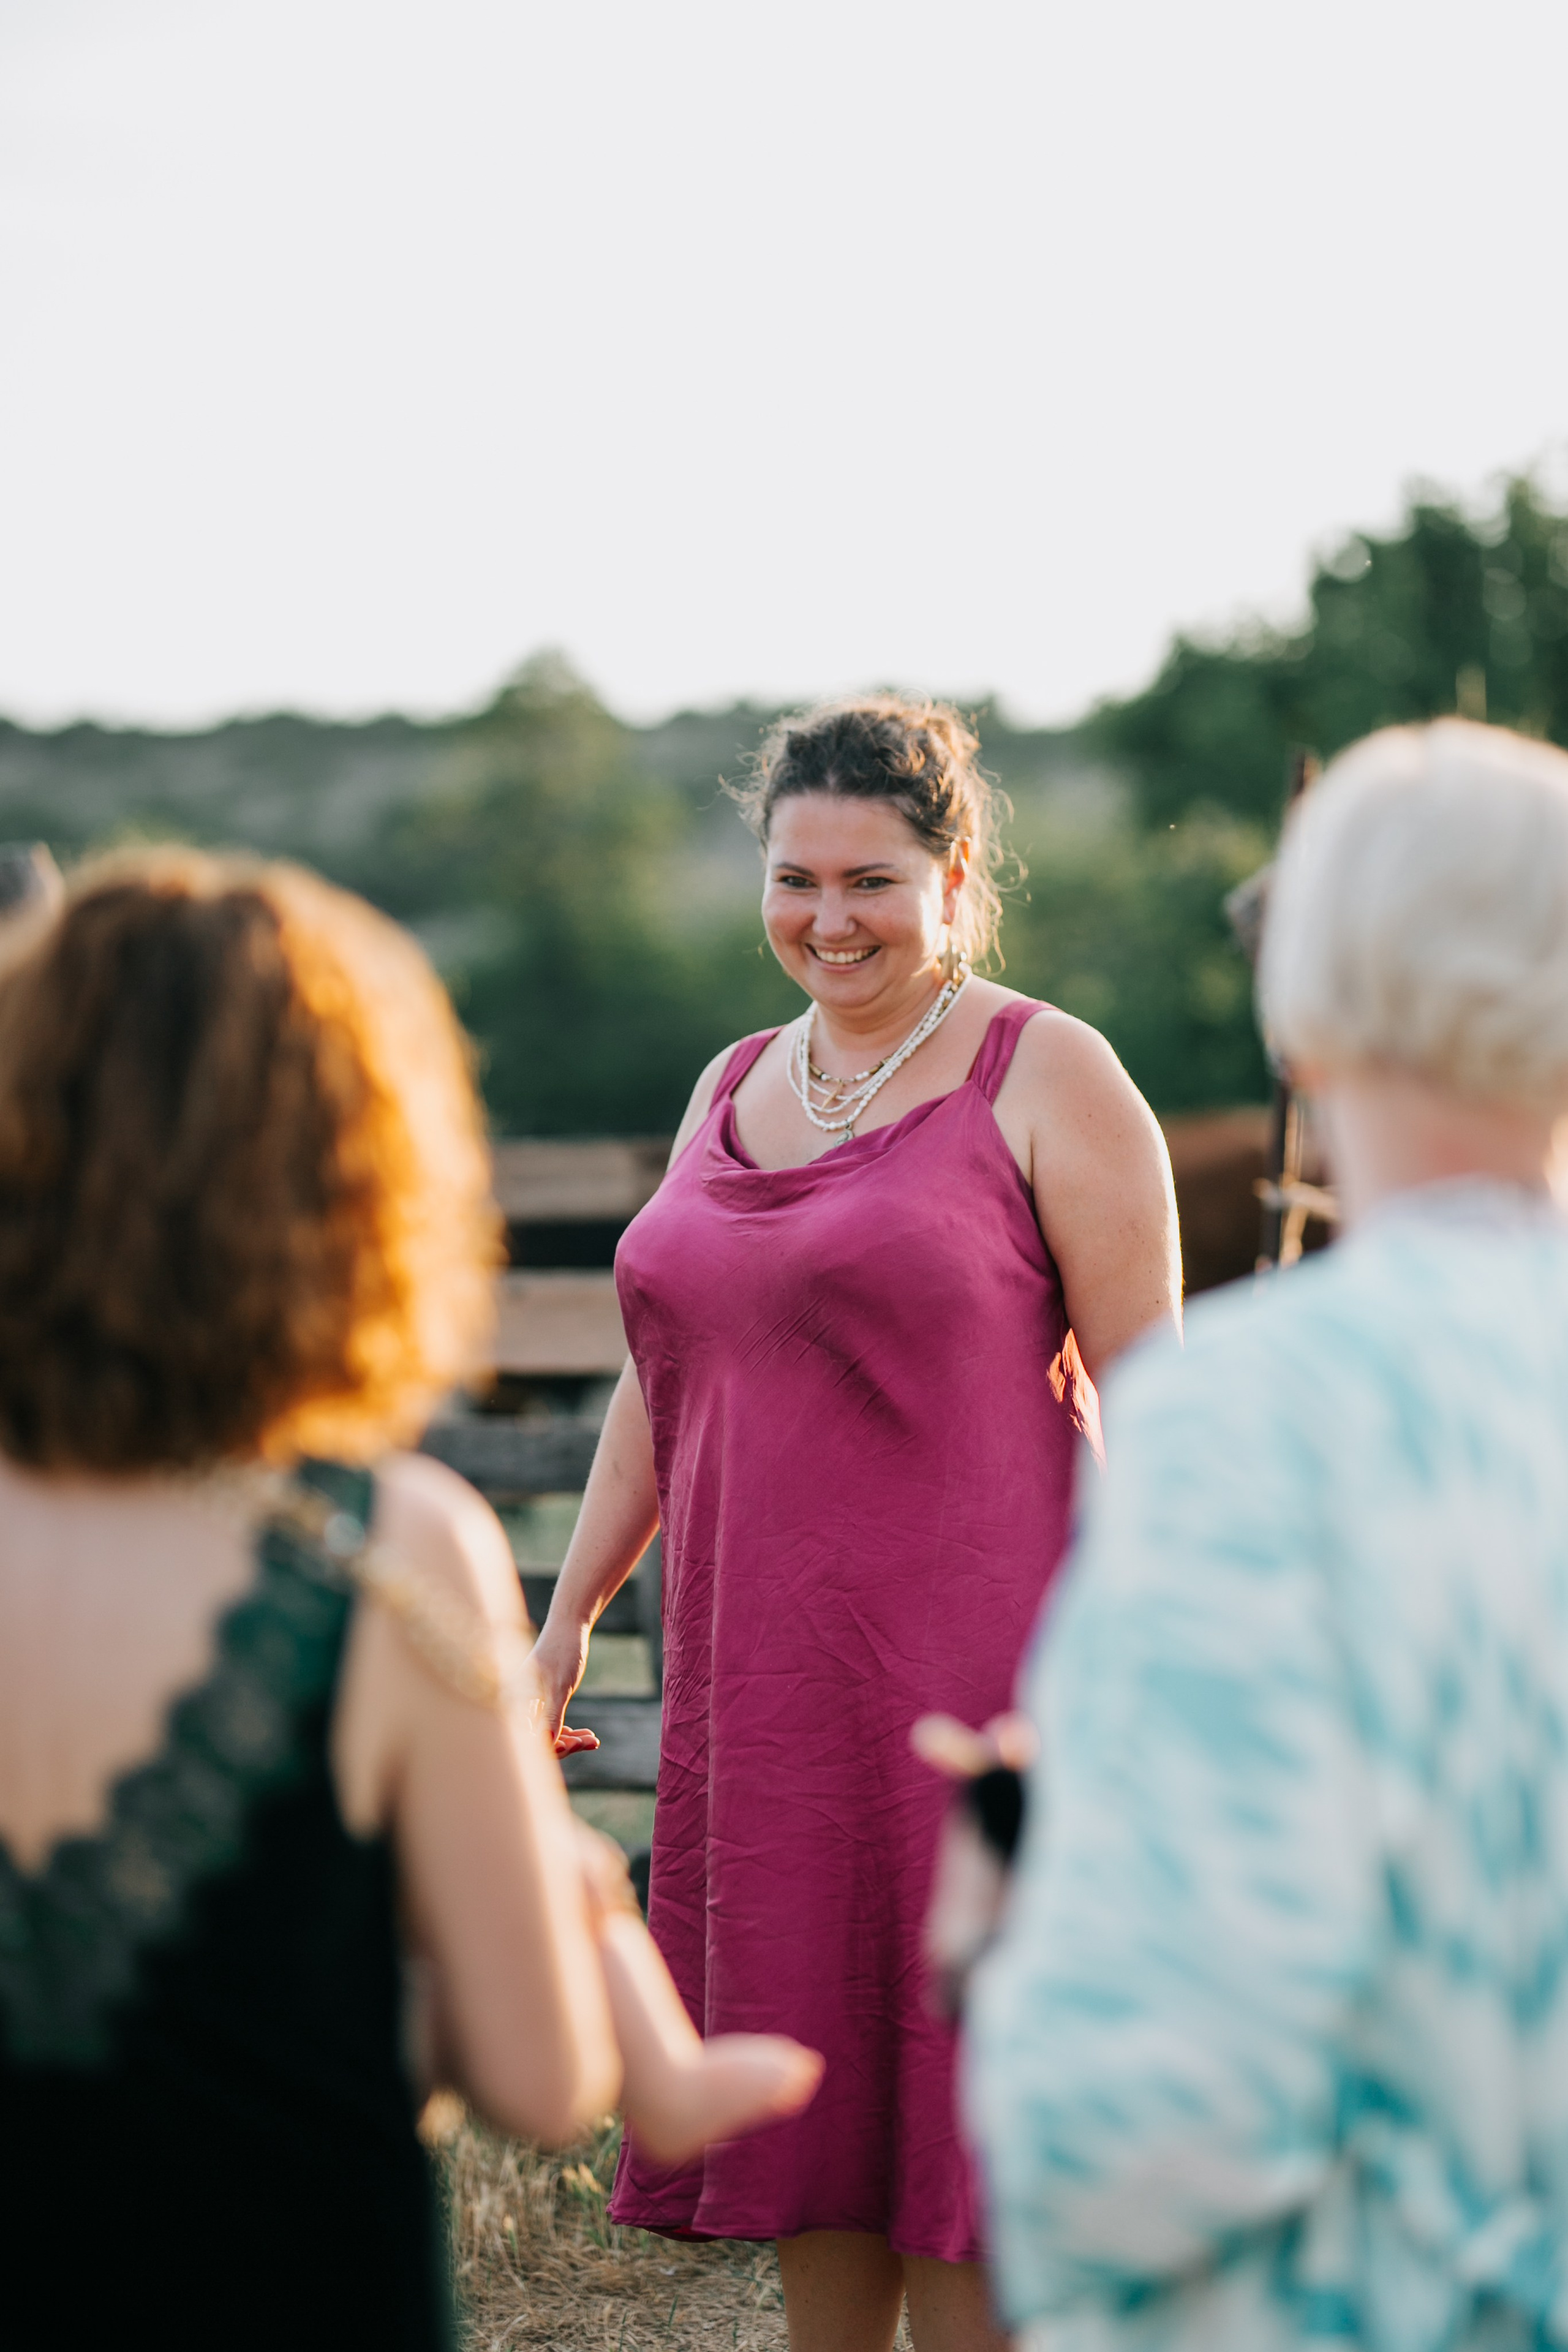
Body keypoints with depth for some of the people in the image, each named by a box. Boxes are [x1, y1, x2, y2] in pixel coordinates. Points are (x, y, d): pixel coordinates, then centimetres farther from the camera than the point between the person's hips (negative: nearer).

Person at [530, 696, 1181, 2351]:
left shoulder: (1046, 1078, -5)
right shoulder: (735, 1088, 13)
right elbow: (659, 1380, 20)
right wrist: (569, 1616, 17)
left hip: (968, 1669, -6)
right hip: (760, 1681, 6)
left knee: (956, 2095, 0)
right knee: (810, 2078, 12)